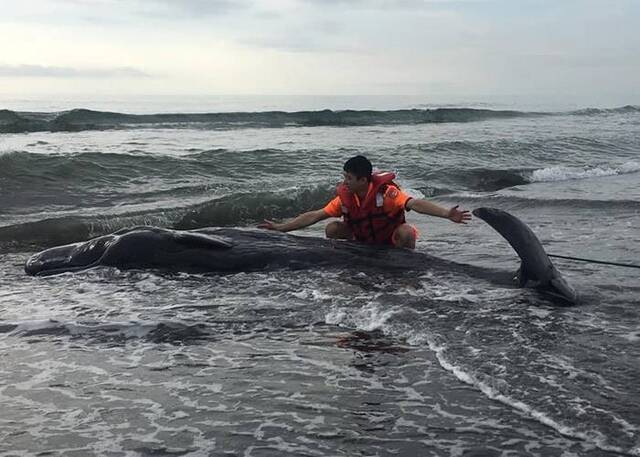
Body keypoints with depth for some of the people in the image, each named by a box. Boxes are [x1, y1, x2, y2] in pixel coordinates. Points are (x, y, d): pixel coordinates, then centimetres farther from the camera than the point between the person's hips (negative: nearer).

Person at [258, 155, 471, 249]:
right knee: (332, 229, -14)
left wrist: (446, 214, -56)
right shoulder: (345, 198, -13)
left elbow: (414, 204, -41)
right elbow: (314, 216, -7)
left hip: (391, 240, -4)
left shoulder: (386, 192, -28)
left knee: (406, 232, -35)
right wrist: (280, 228, -8)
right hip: (364, 241, 4)